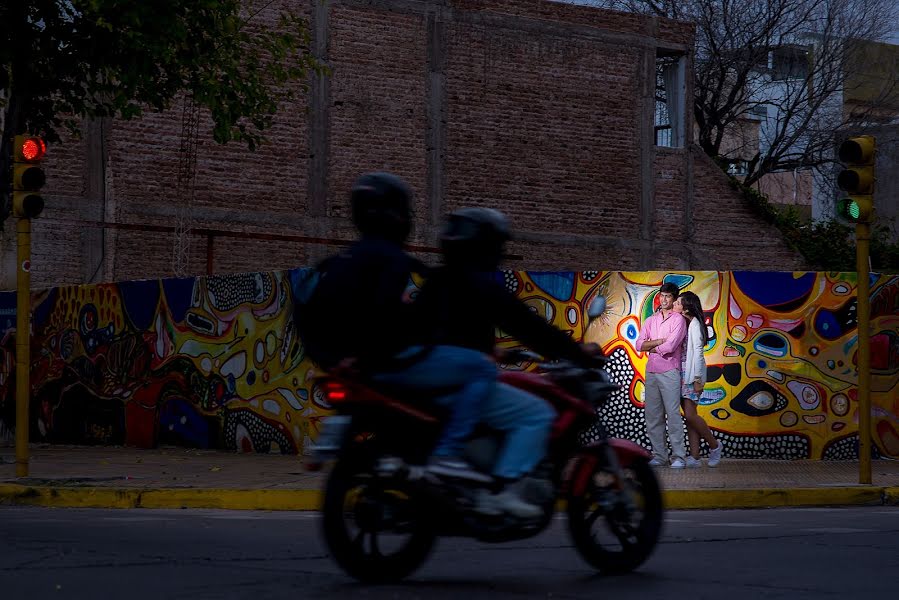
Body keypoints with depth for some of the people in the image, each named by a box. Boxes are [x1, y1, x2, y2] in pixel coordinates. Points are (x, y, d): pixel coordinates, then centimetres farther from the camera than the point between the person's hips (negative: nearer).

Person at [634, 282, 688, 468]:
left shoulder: (678, 320, -1)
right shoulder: (650, 320, 17)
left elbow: (670, 346, -12)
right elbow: (639, 344, 6)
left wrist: (651, 347, 2)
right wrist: (659, 342, -7)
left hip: (669, 371, -6)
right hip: (651, 371, 6)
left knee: (673, 414, -8)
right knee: (653, 416, 4)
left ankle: (679, 456, -7)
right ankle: (659, 455, 9)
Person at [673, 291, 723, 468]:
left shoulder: (694, 324, -10)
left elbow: (697, 351, -13)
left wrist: (697, 379, -16)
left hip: (692, 373, -8)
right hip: (681, 373, 8)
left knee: (690, 414, -12)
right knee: (689, 415, 4)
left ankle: (714, 445, 6)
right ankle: (694, 457, 3)